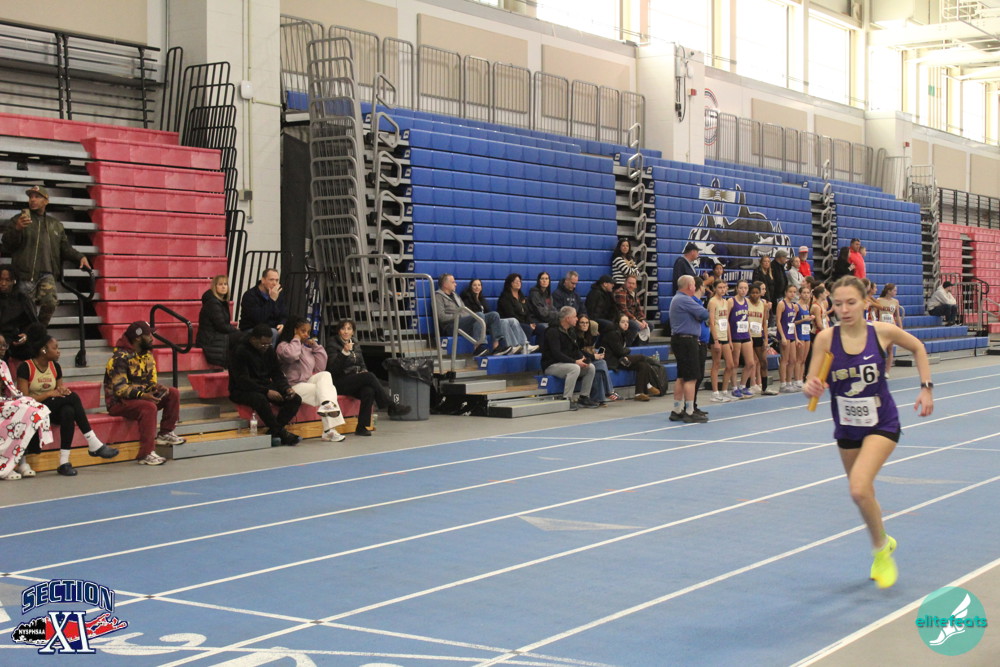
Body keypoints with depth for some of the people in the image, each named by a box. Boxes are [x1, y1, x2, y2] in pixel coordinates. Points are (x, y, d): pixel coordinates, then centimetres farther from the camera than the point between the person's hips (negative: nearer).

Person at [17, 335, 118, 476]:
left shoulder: (55, 366, 9)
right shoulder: (25, 368, -10)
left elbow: (61, 390, 13)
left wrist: (63, 390, -12)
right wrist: (50, 393, -21)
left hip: (53, 410, 6)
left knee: (68, 412, -33)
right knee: (72, 397, -29)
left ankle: (64, 462, -34)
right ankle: (94, 445, -29)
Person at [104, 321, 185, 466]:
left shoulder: (147, 354, 8)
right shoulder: (121, 357, -18)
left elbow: (151, 381, 14)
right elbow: (120, 389, -24)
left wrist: (157, 388, -11)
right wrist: (142, 395, -38)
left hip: (141, 396, 8)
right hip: (119, 402, -8)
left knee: (173, 393, -7)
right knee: (149, 407, -36)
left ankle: (165, 434, 4)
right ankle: (145, 455, -35)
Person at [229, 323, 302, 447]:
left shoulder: (269, 350, 8)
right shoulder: (240, 351, -14)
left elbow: (277, 375, 12)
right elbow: (242, 381, -21)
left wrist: (287, 388, -10)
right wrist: (267, 391, -27)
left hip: (265, 387, 7)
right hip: (241, 391, -7)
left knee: (296, 399, -14)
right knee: (260, 399, -41)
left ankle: (272, 432, -21)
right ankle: (281, 432, -27)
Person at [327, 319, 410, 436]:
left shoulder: (355, 345, 18)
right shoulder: (333, 345, -1)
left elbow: (362, 364, 23)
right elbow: (333, 368, -14)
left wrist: (364, 370, -1)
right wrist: (344, 352, -24)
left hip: (356, 381, 6)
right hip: (341, 383, -6)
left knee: (369, 390, -31)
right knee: (370, 376, -29)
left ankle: (362, 427, -30)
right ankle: (391, 406, -24)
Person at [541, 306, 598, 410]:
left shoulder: (571, 332, 13)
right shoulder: (553, 331, -15)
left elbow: (576, 350, 16)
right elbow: (556, 354, -24)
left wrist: (582, 358, -8)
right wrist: (575, 362, -26)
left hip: (566, 363, 9)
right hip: (551, 365, -9)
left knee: (591, 367, -6)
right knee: (575, 368, -34)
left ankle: (584, 397, 0)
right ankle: (566, 399, -28)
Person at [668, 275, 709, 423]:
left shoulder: (676, 299, 19)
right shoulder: (685, 300, -16)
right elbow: (704, 314, -17)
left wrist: (698, 316, -3)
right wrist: (701, 314, 4)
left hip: (678, 339, 11)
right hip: (686, 340, -11)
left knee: (682, 377, 14)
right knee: (691, 378, -8)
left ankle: (677, 411, 18)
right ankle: (689, 413, -7)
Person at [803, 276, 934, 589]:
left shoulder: (883, 331, -14)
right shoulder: (826, 338, -13)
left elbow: (917, 348, 6)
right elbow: (811, 384, -11)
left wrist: (926, 387, 1)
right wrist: (811, 388, -34)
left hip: (882, 425, -3)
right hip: (847, 428, 3)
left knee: (859, 489, -23)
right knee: (862, 493, 17)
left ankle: (881, 548, 4)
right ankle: (882, 544, 47)